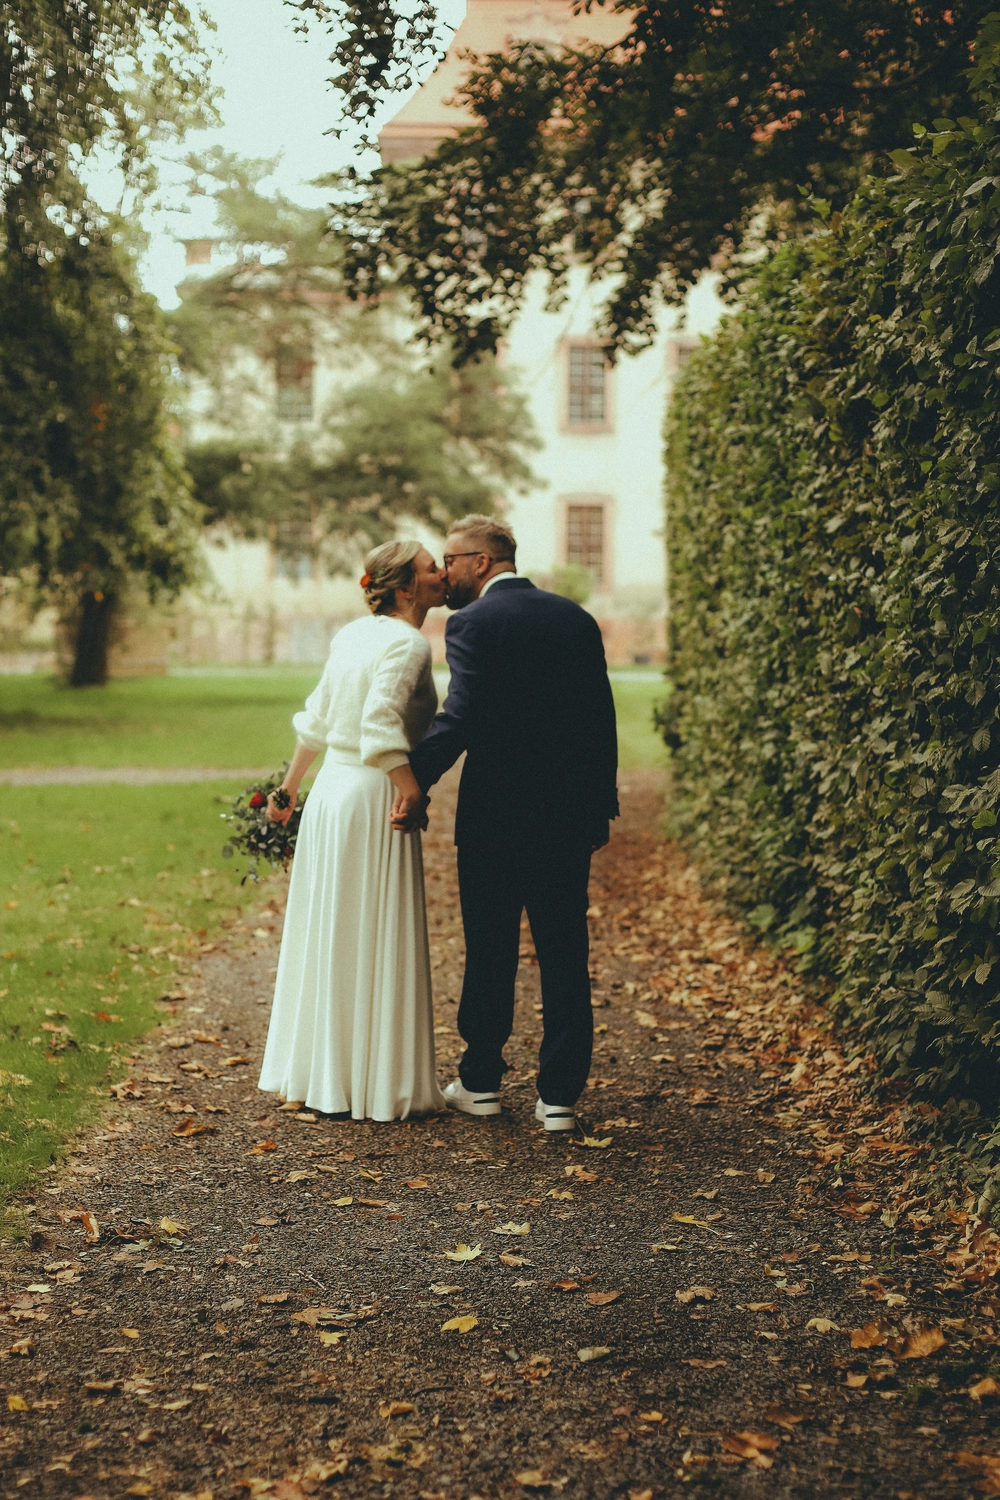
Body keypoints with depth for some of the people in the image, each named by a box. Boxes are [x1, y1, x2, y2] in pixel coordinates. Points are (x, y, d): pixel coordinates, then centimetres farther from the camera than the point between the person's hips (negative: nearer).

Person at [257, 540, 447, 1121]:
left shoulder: (355, 633, 12)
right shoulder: (408, 643, -13)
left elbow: (316, 719, 18)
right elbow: (381, 718, -27)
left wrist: (290, 786, 26)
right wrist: (410, 789, -26)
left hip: (332, 790, 8)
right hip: (373, 797, -8)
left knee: (329, 937, 15)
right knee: (376, 942, 0)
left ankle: (316, 1072, 25)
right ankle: (378, 1085, 8)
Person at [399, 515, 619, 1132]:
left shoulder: (471, 623, -9)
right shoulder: (576, 618, 8)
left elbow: (461, 716, -20)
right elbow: (603, 718, 9)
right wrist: (600, 807, 14)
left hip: (495, 814, -4)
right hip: (568, 815, 4)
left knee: (490, 952, 9)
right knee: (564, 954, 6)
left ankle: (482, 1081, 21)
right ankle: (561, 1095, 8)